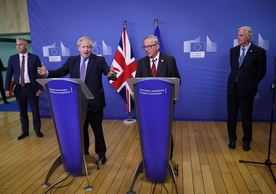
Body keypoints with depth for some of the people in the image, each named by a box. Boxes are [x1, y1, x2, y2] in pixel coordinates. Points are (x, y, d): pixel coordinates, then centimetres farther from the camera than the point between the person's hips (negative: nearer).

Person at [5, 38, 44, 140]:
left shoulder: (34, 58, -2)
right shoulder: (12, 58, 5)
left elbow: (39, 74, -2)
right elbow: (9, 74, 6)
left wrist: (40, 88, -8)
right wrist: (7, 89, 0)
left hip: (31, 88, -2)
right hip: (19, 88, 2)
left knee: (35, 110, 7)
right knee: (22, 111, 11)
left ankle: (37, 130, 23)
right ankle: (25, 131, 26)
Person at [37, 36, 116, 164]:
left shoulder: (99, 60, -4)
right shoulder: (71, 60, 6)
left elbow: (109, 72, -17)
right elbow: (60, 72, 1)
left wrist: (112, 75, -41)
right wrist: (47, 73, -17)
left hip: (94, 102, -3)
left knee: (97, 129, 10)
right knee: (81, 129, 18)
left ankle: (101, 154, 27)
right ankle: (83, 152, 36)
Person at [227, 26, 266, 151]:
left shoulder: (259, 51, -8)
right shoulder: (233, 50, 5)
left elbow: (262, 71, 0)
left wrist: (251, 84, 5)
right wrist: (237, 79, 12)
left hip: (247, 89, -4)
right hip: (232, 87, 4)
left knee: (246, 116, 8)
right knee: (231, 115, 9)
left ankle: (246, 141, 26)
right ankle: (232, 139, 25)